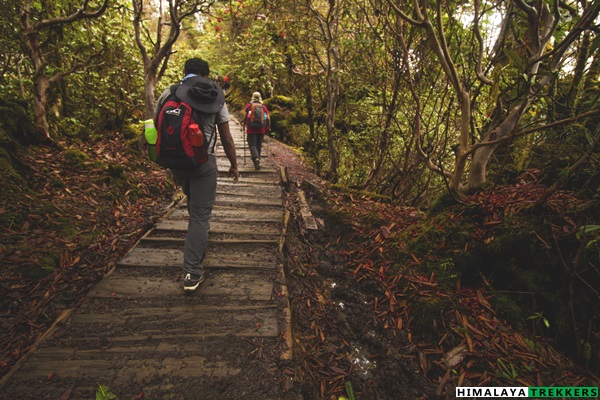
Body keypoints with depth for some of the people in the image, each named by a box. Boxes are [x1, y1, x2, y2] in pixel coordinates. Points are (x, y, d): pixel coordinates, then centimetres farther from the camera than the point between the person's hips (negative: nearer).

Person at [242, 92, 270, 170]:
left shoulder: (249, 106, -1)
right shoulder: (263, 107, 3)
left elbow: (245, 117, -2)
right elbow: (268, 118, -2)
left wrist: (244, 124, 16)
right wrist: (268, 127, 11)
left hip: (251, 129, -2)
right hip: (261, 129, 2)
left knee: (252, 145, -1)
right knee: (259, 145, 13)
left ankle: (256, 158, -28)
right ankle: (257, 162, 22)